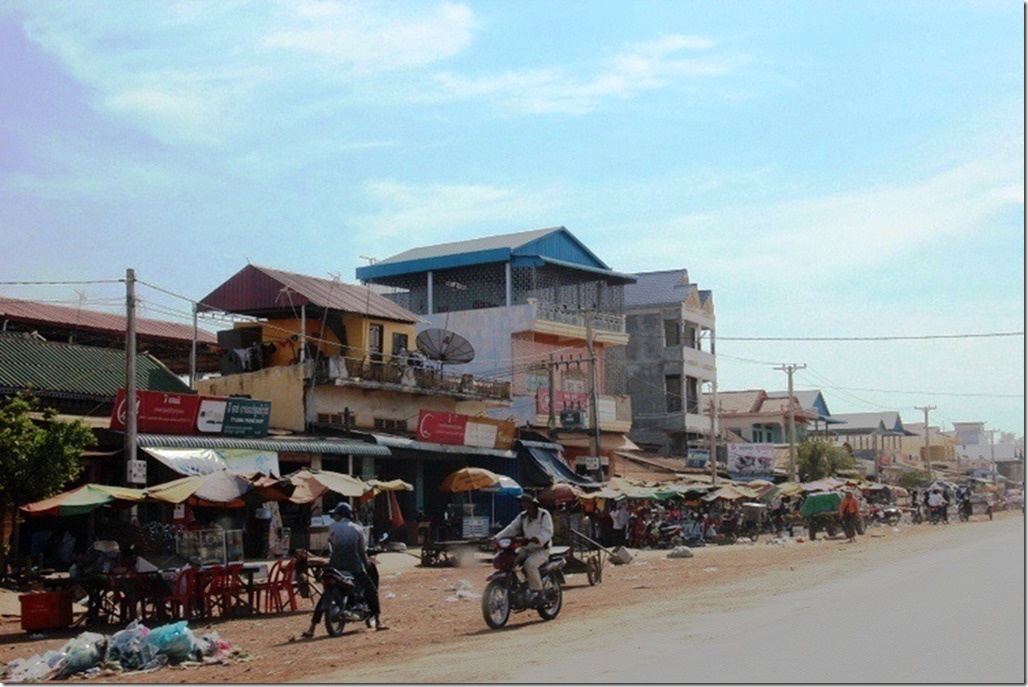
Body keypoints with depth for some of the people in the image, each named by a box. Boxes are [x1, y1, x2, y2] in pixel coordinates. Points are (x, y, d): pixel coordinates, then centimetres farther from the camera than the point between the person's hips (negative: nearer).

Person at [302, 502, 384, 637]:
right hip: (355, 567, 0)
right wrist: (366, 562, 24)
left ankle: (312, 628, 4)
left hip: (336, 566, 0)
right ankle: (378, 621, 7)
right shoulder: (357, 529, 5)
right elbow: (362, 550, 8)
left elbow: (331, 545, 8)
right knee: (372, 591, 15)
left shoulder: (333, 527, 1)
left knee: (325, 596, 8)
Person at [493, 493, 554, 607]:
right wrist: (497, 538, -8)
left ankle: (538, 592, -24)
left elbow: (547, 532, -19)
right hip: (526, 549, 7)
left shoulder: (544, 515, -7)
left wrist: (536, 539, -38)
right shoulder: (522, 516, 12)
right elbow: (512, 528, 6)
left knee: (529, 564, -34)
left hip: (541, 549, -7)